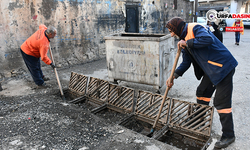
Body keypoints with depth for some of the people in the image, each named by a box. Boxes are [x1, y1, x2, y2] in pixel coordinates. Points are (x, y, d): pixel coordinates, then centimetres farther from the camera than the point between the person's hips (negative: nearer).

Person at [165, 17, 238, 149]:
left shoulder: (195, 28, -15)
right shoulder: (184, 39, 13)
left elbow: (208, 39, -36)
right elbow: (186, 62, 13)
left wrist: (187, 43, -24)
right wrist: (174, 76, 2)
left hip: (223, 67, -10)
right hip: (210, 69, 10)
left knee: (221, 101, -6)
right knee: (202, 93, 19)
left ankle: (228, 135, 9)